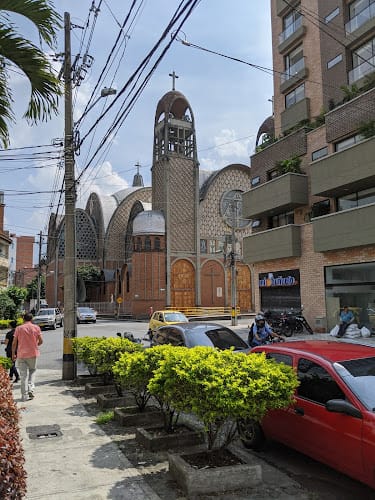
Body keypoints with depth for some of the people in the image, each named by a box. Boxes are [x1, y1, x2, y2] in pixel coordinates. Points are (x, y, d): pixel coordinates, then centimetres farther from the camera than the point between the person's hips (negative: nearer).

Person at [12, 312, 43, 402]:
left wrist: (13, 354, 9)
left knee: (23, 375, 5)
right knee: (32, 371, 20)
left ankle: (25, 395, 8)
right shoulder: (36, 327, -2)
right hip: (33, 354, 0)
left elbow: (14, 343, -2)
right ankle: (31, 389, 4)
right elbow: (41, 341, -3)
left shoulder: (18, 328, -2)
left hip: (21, 354, 0)